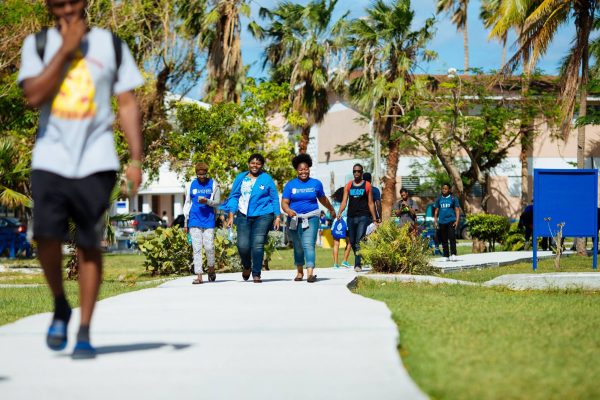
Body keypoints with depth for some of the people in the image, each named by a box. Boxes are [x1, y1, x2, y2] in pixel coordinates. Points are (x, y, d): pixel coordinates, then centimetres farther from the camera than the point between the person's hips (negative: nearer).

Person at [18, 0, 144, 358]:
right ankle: (61, 306, 13)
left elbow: (128, 104, 7)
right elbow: (34, 96, -9)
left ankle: (85, 332, 7)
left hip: (96, 163, 0)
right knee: (46, 236, -14)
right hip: (51, 159, 0)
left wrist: (136, 159, -1)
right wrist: (66, 49, -11)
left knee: (89, 245, -1)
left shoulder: (111, 45, 7)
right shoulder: (38, 44, 6)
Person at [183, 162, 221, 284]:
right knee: (196, 248, -3)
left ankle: (211, 269, 20)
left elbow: (217, 202, 5)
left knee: (209, 246, -5)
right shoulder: (191, 185, 11)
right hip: (194, 220, 2)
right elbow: (187, 204, 16)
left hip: (209, 219, -2)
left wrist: (207, 201, -16)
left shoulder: (213, 185, 5)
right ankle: (199, 275, -2)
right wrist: (186, 223, 13)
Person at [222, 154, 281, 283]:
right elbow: (234, 197, 13)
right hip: (244, 216, 2)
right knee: (242, 245, -8)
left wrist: (277, 217, 3)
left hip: (263, 216, -2)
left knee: (258, 244, -11)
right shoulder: (241, 178, 11)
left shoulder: (267, 179, 5)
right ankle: (246, 266, 23)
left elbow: (275, 199, 8)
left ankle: (256, 274, -3)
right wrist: (231, 216, 6)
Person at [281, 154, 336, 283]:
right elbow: (284, 203, -3)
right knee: (298, 247, 12)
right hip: (294, 219, 2)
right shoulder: (290, 185, 4)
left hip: (311, 219, -2)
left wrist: (332, 210, 35)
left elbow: (323, 199, 22)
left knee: (309, 245, -18)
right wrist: (289, 211, -24)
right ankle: (300, 272, 30)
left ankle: (310, 273, -28)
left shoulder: (316, 183, 6)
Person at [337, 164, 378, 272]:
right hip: (351, 217, 4)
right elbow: (344, 201, 4)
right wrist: (340, 213, -14)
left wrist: (374, 219, 2)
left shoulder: (367, 185, 5)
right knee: (352, 242, 9)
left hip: (363, 217, -4)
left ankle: (358, 264, -20)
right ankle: (358, 261, 25)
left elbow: (370, 203, 5)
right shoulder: (348, 186, 11)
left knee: (359, 241, -16)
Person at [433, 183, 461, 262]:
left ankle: (453, 254, -16)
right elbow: (436, 211, 16)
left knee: (452, 238, -14)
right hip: (442, 222, 4)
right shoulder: (439, 199, 11)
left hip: (451, 221, -4)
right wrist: (435, 221, 8)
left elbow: (457, 210, 2)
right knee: (444, 240, 6)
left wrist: (457, 221, -8)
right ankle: (446, 256, 11)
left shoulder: (453, 199, 2)